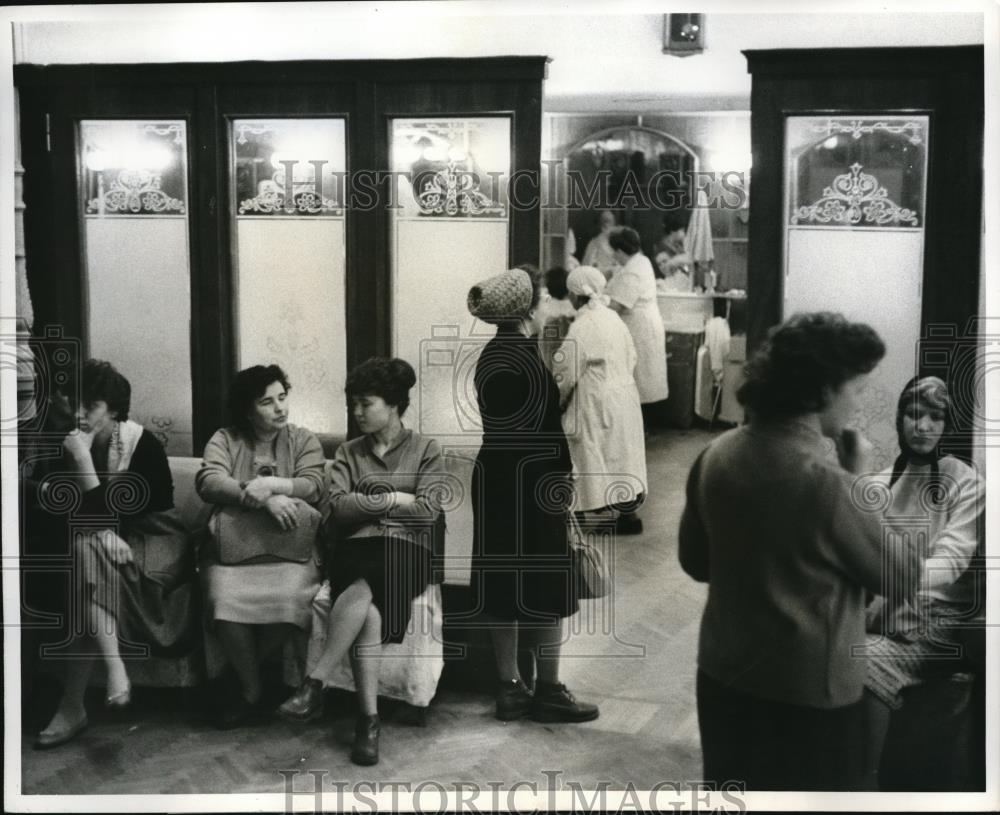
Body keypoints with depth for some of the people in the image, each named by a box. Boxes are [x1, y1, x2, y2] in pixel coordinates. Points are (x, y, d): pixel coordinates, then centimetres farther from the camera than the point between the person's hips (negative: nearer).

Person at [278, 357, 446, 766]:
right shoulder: (348, 452, 19)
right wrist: (393, 498, -1)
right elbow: (338, 507, 3)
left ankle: (314, 684, -32)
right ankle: (369, 719, -31)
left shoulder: (426, 450, 11)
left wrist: (366, 502, 2)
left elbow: (426, 511, -3)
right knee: (368, 614, -32)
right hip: (357, 549, 2)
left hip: (406, 551, -2)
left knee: (362, 590, -36)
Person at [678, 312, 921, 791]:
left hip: (723, 677, 6)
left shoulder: (716, 455, -4)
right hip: (807, 694, -6)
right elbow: (904, 577, -10)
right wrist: (861, 483, -5)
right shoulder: (826, 483, -24)